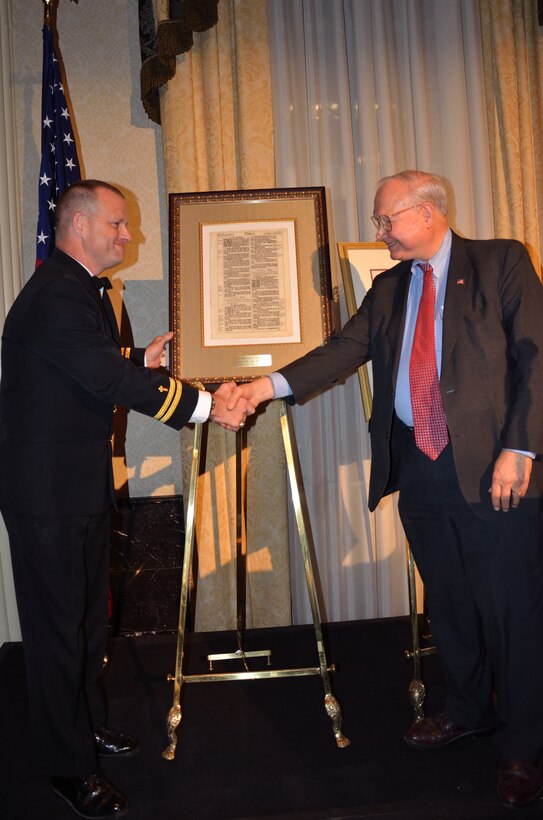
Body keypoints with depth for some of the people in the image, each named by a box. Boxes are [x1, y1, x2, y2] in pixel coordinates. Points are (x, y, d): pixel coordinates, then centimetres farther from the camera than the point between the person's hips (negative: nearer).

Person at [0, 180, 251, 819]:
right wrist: (204, 406, -25)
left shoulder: (83, 289, 13)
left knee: (89, 612, 21)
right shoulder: (55, 295, -22)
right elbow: (111, 381, -28)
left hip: (84, 483, 11)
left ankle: (86, 722, 40)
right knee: (58, 623, 2)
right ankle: (67, 765, 17)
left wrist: (145, 358, 10)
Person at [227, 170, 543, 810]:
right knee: (448, 602, 16)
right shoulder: (389, 288, 14)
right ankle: (469, 710, 38)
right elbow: (344, 350, 4)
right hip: (419, 467, 5)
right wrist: (270, 385, -10)